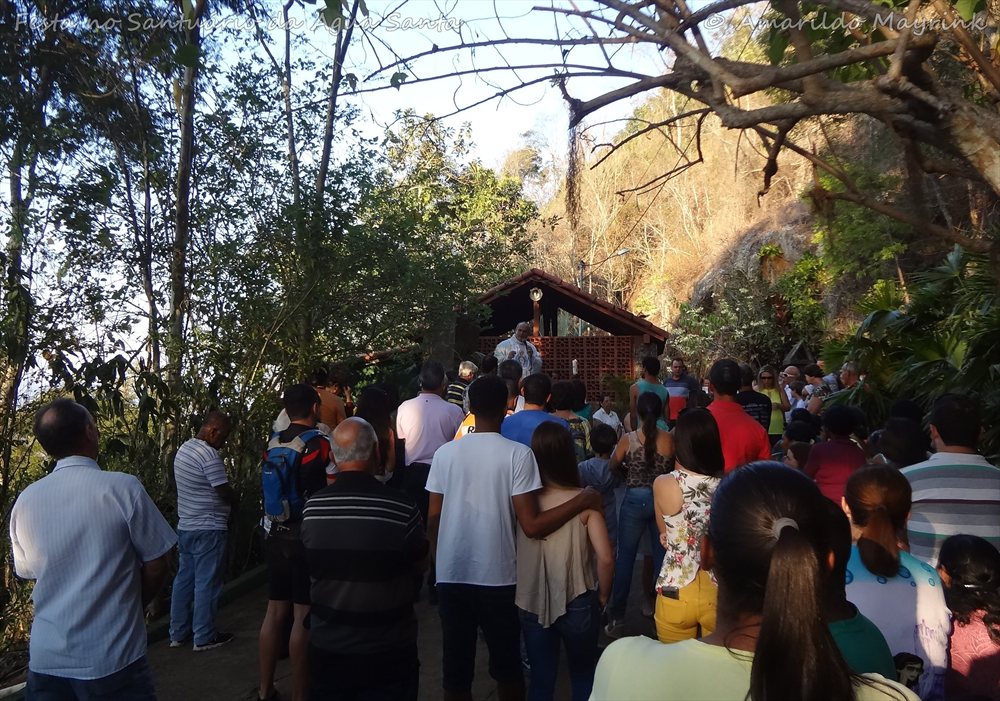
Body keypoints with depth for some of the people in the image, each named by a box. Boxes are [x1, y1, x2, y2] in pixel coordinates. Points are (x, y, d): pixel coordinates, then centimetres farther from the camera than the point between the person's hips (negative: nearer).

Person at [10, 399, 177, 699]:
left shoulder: (24, 501, -1)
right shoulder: (123, 487, -15)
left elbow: (30, 574, 11)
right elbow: (156, 566, -7)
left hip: (46, 659, 4)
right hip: (112, 659, -4)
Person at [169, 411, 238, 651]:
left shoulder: (183, 449, 10)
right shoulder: (209, 454, -20)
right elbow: (224, 491, -19)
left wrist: (230, 502, 10)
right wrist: (237, 504, 2)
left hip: (185, 526, 9)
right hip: (208, 529, -9)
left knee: (184, 579, 15)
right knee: (206, 584, 1)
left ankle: (178, 633, 25)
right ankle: (204, 638, 10)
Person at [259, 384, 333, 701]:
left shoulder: (273, 443, 5)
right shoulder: (321, 444, -13)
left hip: (277, 535, 6)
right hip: (309, 538, -6)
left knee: (275, 611, 14)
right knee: (303, 616, 1)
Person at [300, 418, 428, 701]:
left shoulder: (311, 508, -11)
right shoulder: (402, 507, -22)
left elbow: (313, 567, 5)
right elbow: (421, 564, -5)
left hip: (327, 647, 3)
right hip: (388, 651, -3)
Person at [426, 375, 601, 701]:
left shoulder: (445, 453, -3)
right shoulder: (518, 454, -11)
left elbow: (433, 518, 1)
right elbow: (532, 526, -17)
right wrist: (583, 501, -7)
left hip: (451, 576, 2)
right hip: (498, 577, -2)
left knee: (455, 668, 14)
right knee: (506, 665, 18)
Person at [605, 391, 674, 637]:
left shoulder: (628, 439, -10)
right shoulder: (669, 439, -8)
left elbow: (613, 467, 2)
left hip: (635, 500, -1)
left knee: (625, 556, 8)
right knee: (662, 555, 15)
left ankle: (617, 616, 11)